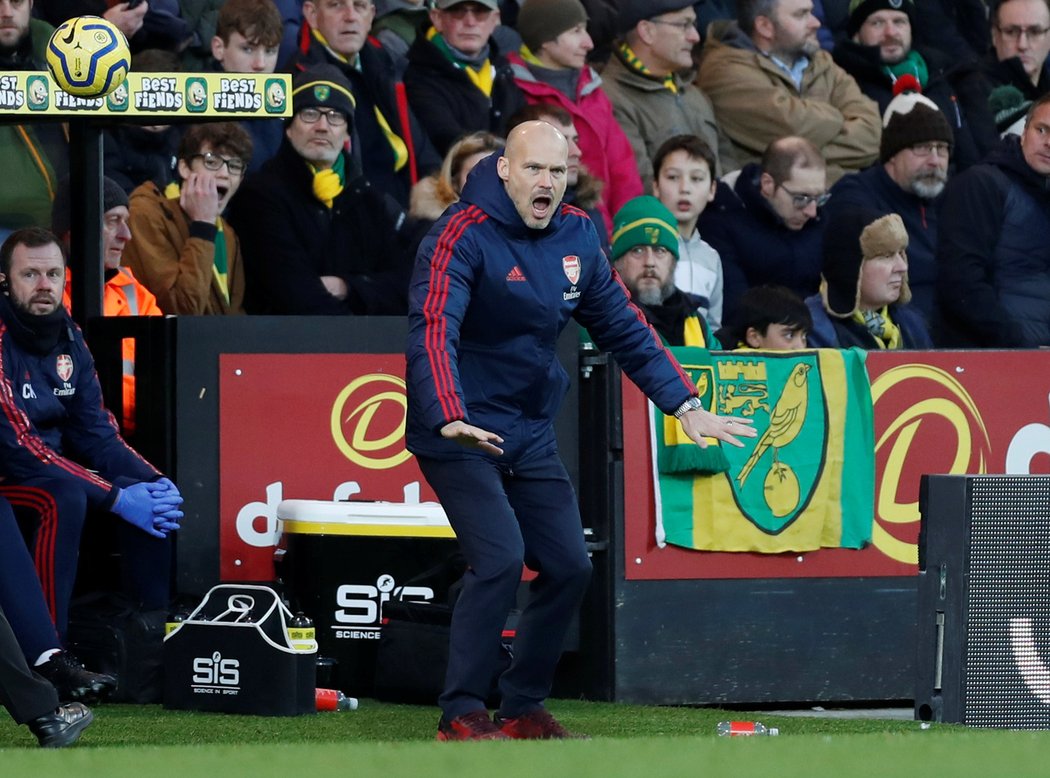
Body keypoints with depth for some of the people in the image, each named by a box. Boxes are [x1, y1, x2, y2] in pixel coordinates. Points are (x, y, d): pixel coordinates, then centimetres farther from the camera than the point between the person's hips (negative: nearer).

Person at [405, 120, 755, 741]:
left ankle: (524, 711, 20)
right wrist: (449, 419, -46)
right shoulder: (463, 236, -18)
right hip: (460, 434, -7)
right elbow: (433, 333, -30)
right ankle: (461, 716, -10)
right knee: (500, 561, -20)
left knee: (569, 568, 6)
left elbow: (624, 328, 13)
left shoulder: (576, 237, 4)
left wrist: (687, 406, 9)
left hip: (531, 435, 7)